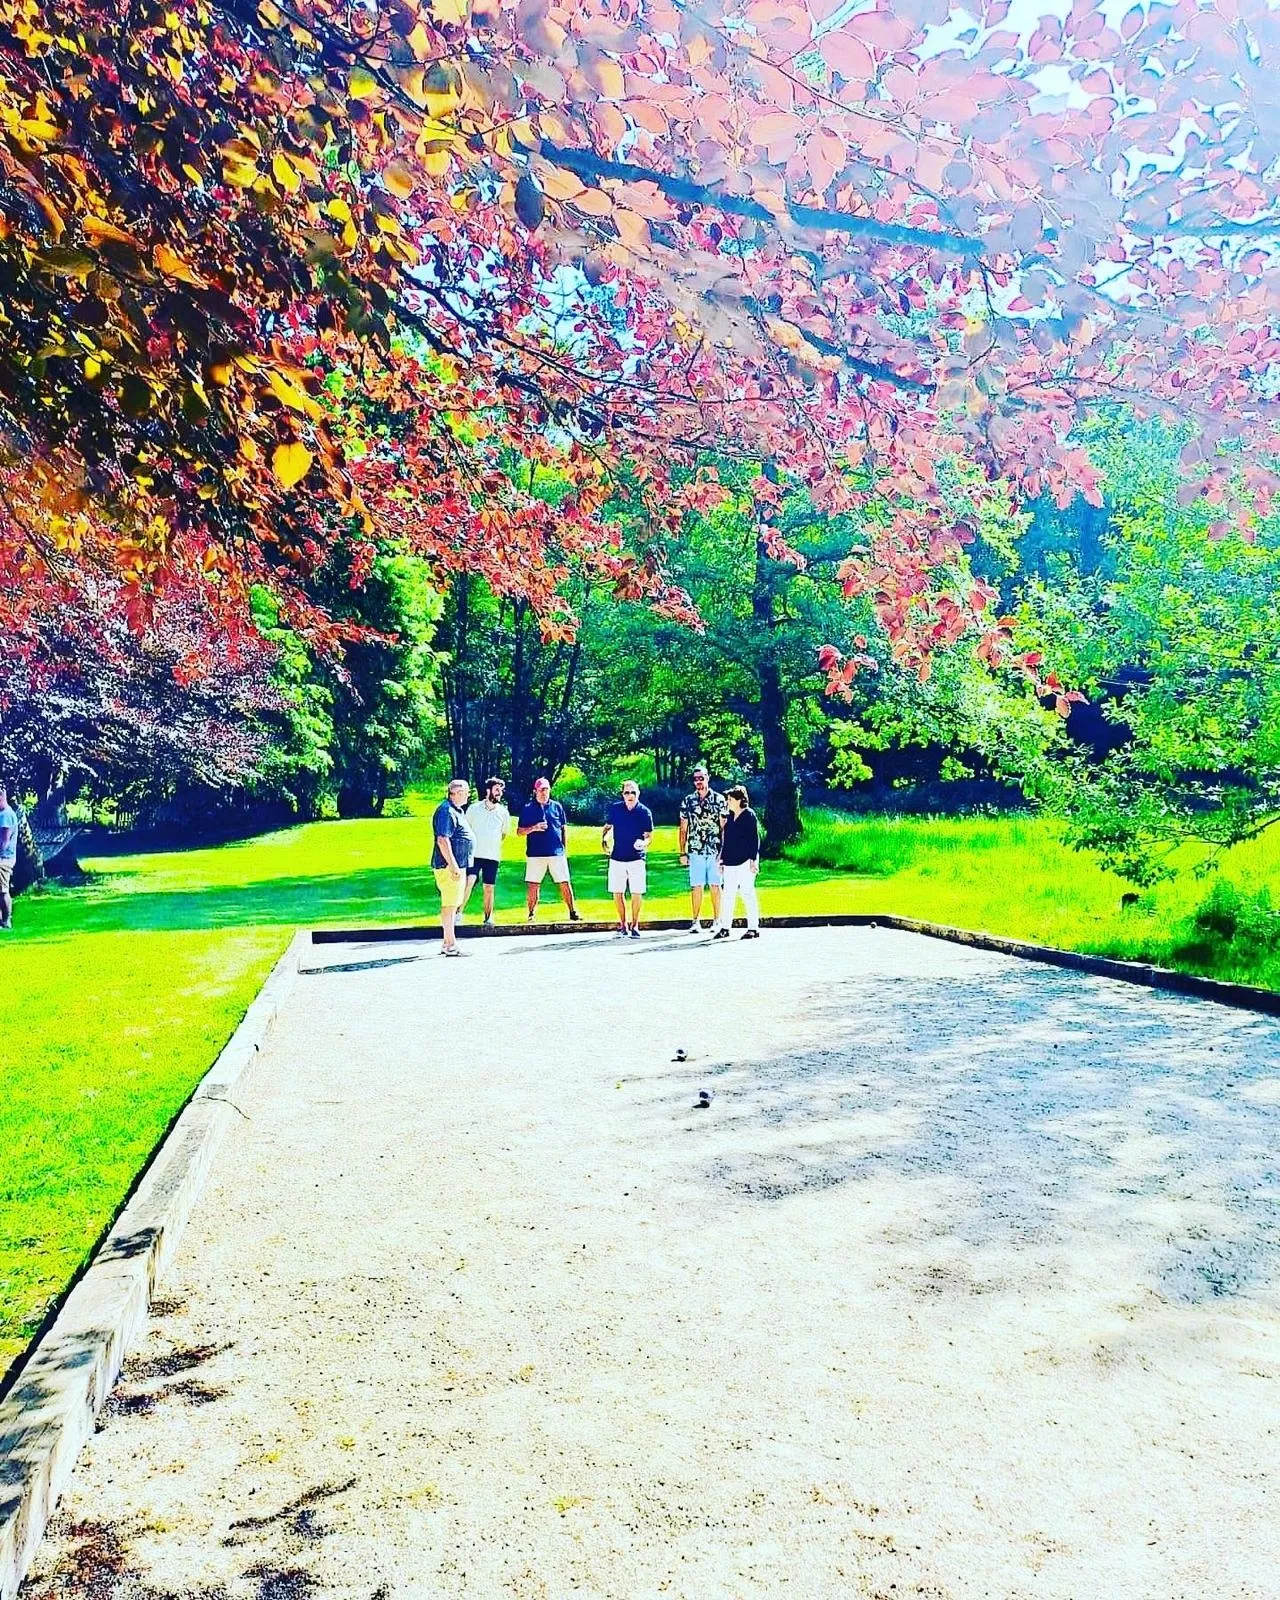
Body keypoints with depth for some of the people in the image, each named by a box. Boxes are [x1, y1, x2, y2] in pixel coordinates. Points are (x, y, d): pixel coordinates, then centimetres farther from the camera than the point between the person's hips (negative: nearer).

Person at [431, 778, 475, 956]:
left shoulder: (457, 811, 17)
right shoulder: (446, 811, -15)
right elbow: (442, 840, -23)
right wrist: (453, 865, -25)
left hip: (458, 866, 11)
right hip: (449, 867, -11)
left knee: (453, 904, 15)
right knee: (449, 905, -7)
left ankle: (449, 942, 22)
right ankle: (450, 944, -5)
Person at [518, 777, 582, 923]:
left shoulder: (557, 806, 10)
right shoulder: (528, 809, 5)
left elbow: (564, 829, 15)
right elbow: (519, 831, 3)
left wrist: (565, 848, 10)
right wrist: (533, 828, -14)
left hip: (557, 852, 1)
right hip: (535, 854, -1)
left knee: (565, 883, 0)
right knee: (533, 885, 1)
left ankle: (573, 912, 7)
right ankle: (531, 915, 11)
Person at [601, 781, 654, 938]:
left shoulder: (645, 812, -3)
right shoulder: (615, 808, 2)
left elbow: (649, 835, -1)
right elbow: (608, 826, 16)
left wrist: (643, 843, -23)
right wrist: (604, 840, -2)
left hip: (636, 858, -2)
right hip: (617, 858, 2)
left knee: (637, 893, -1)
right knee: (617, 893, 5)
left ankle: (634, 925, 13)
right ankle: (623, 925, 18)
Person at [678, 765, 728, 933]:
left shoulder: (719, 799, 3)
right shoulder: (688, 801, 8)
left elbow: (724, 827, 3)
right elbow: (683, 829, 10)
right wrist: (682, 853, 6)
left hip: (715, 850, -1)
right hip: (695, 851, 1)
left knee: (715, 886, 2)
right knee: (696, 886, 2)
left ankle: (717, 921, 8)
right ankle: (696, 922, 7)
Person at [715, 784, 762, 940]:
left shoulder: (749, 815, -5)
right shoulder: (729, 816, 14)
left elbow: (755, 839, -9)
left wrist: (753, 860, -14)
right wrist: (722, 860, 17)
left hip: (745, 861, -7)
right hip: (730, 862, 7)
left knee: (747, 893, -4)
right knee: (728, 895, 7)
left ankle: (753, 928, 3)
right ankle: (725, 927, 11)